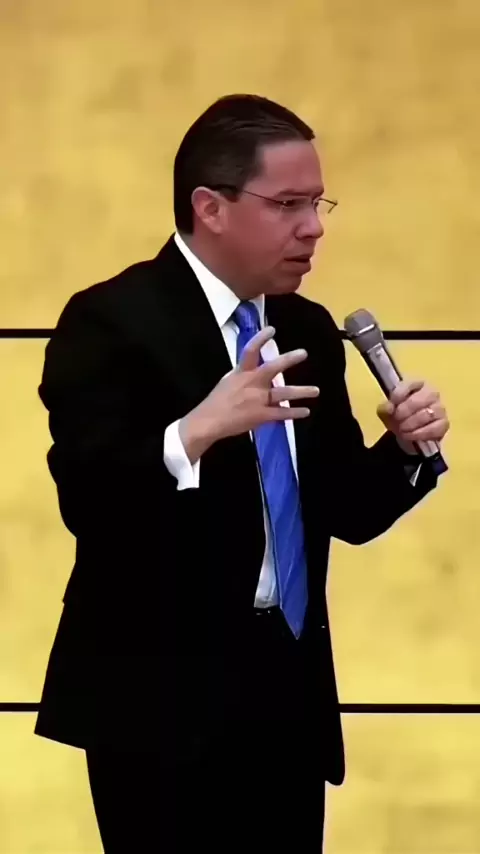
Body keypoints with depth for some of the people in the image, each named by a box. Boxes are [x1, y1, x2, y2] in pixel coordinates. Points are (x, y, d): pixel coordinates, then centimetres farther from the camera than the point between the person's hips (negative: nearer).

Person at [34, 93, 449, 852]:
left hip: (288, 694, 7)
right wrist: (197, 430, -34)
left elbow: (346, 512, 15)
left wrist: (406, 448, -4)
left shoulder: (308, 330, 13)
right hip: (166, 700, -6)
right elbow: (87, 500, -20)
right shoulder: (112, 321, -8)